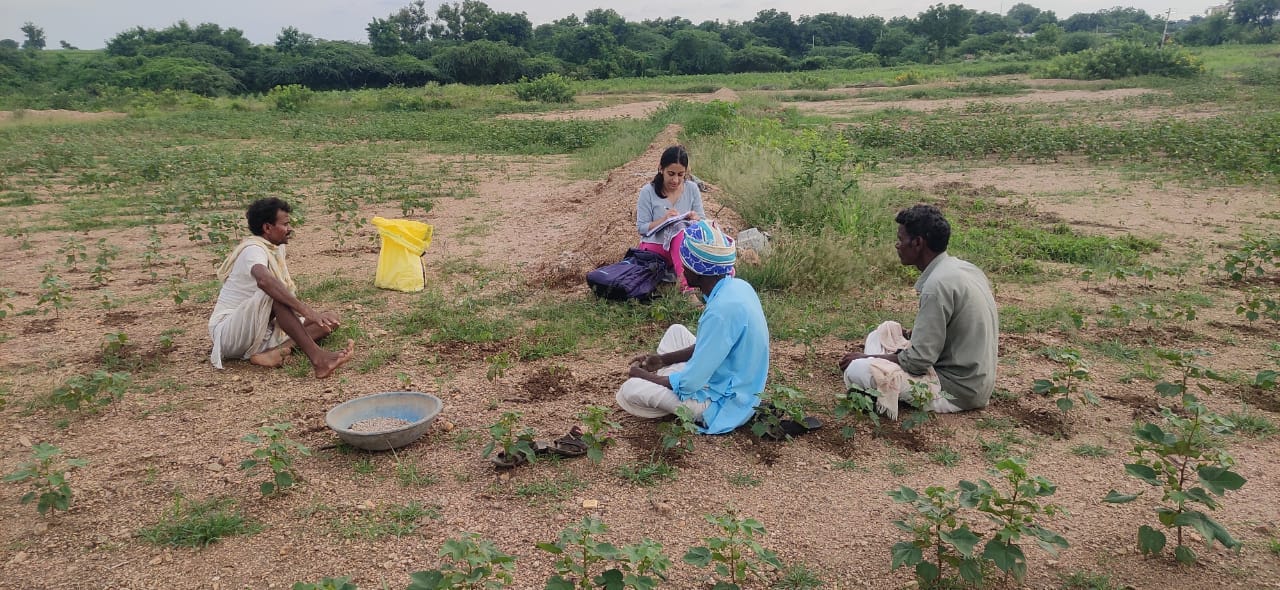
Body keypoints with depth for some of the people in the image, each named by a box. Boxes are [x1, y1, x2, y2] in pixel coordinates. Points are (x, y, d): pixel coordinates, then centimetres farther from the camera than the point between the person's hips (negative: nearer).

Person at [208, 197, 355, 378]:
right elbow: (264, 280, -41)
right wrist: (306, 310, -47)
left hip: (260, 330, 8)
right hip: (228, 333, -8)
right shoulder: (254, 250, -18)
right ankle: (318, 358, -44)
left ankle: (270, 352, -25)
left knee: (331, 319, -4)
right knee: (272, 292, -35)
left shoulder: (277, 248, 9)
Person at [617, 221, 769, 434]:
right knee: (676, 331, 21)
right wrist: (664, 359, 9)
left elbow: (689, 383, -25)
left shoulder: (722, 310, -31)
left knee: (630, 391, -13)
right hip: (732, 383, 9)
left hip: (724, 404, -9)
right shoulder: (736, 286, -2)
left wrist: (646, 377, -8)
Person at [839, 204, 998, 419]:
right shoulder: (963, 267, 6)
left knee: (857, 371, -21)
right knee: (887, 329, 19)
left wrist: (867, 358, -10)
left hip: (957, 390, -10)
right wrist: (915, 333, 13)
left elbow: (918, 361, -22)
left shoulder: (938, 284, -23)